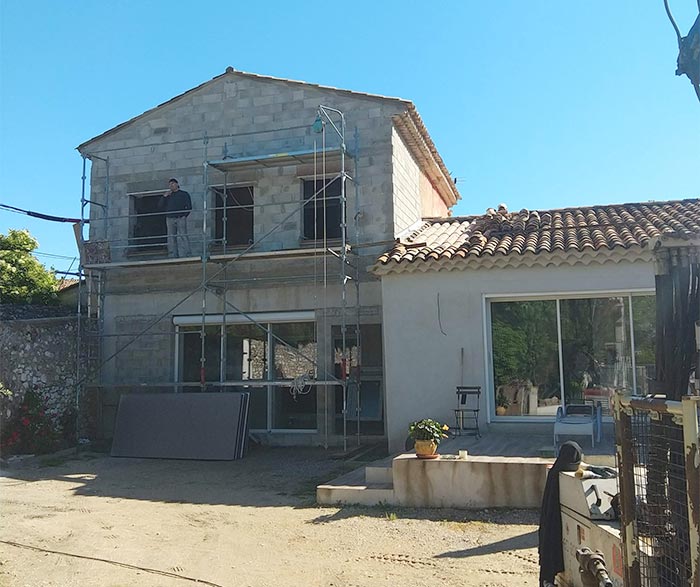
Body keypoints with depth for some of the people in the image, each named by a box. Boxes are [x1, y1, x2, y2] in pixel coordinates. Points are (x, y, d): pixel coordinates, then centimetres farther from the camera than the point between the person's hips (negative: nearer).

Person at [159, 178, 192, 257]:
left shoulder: (184, 194, 11)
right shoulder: (167, 196, 22)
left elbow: (189, 206, 6)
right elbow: (160, 206, 14)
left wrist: (184, 215, -2)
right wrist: (164, 197, 2)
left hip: (180, 219, -4)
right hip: (170, 219, 4)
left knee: (182, 237, -12)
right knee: (171, 239, 0)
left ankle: (185, 256, -16)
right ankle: (173, 256, 0)